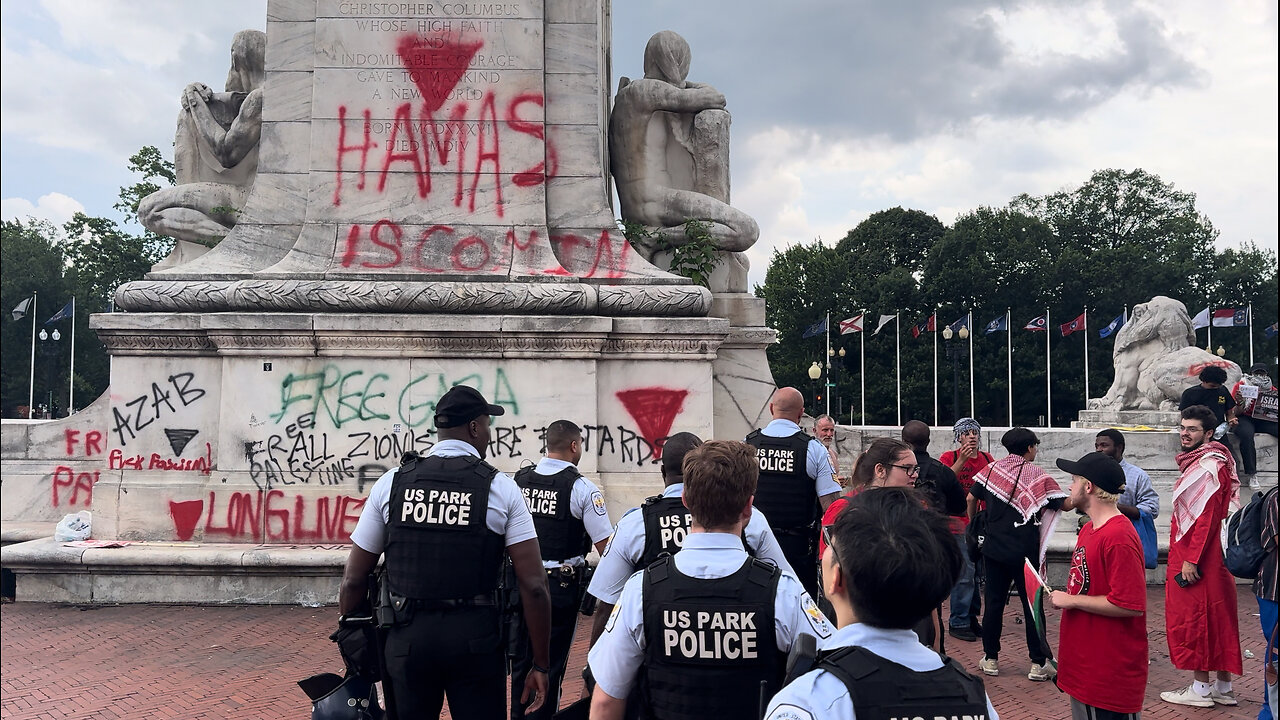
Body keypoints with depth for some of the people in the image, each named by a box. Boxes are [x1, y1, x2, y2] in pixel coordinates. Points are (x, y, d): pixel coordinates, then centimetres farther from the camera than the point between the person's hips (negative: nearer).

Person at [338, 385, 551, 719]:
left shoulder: (391, 483, 3)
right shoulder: (501, 488, -3)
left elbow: (354, 580, 5)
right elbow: (533, 585, -8)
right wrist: (540, 665, 0)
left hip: (407, 638, 2)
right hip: (475, 638, -2)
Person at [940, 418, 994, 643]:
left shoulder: (987, 458, 14)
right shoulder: (949, 457, -2)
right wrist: (961, 460, -22)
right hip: (959, 524, -6)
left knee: (979, 572, 9)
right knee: (965, 574, -9)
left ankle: (972, 618, 20)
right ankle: (958, 623, -2)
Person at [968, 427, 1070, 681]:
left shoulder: (992, 469, 3)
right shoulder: (1036, 474, -7)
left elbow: (971, 499, 3)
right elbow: (1066, 504, -10)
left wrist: (973, 525, 18)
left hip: (994, 550, 3)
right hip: (1025, 553, -3)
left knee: (994, 603, 10)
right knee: (1032, 605, 6)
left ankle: (990, 659, 16)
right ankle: (1038, 664, 9)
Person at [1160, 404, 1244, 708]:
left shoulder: (1208, 467, -16)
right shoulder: (1199, 463, 16)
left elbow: (1206, 518, -22)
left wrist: (1191, 560, -22)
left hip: (1197, 560, -10)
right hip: (1209, 558, 10)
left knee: (1194, 618, -3)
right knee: (1217, 618, 13)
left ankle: (1200, 689, 4)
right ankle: (1223, 687, 20)